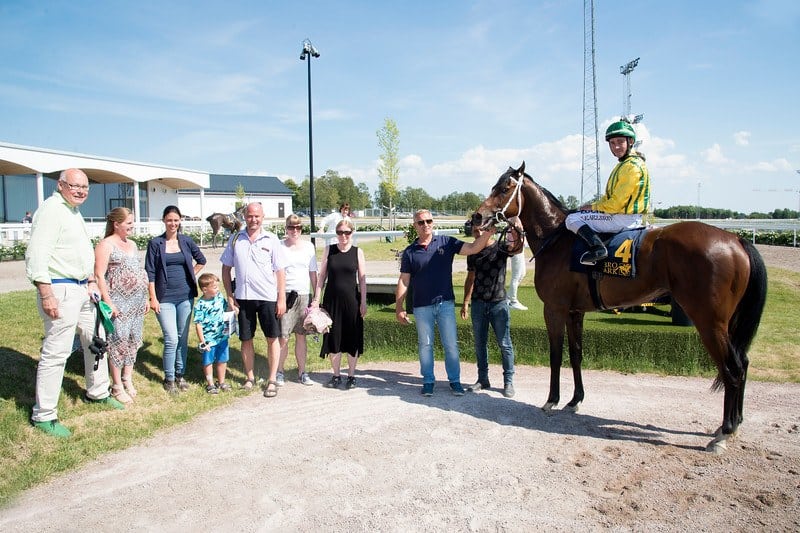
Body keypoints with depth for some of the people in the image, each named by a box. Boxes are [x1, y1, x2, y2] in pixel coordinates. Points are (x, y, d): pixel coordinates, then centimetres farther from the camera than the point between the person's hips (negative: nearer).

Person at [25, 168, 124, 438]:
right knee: (56, 352, -5)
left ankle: (97, 393, 36)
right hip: (61, 290, -10)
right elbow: (36, 254, -21)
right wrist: (46, 295, -24)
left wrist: (92, 281, 18)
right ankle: (43, 415, 6)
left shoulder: (74, 211, 17)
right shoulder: (51, 209, -14)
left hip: (82, 288, 10)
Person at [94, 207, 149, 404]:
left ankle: (128, 380, 21)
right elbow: (99, 276, -12)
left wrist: (145, 297, 18)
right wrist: (108, 302, -18)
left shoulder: (132, 244, 17)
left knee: (134, 340, 10)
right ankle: (117, 386, 5)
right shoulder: (106, 245, -6)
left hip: (137, 301, 7)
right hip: (119, 301, -7)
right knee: (119, 341, -4)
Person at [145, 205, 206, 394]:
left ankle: (180, 374, 23)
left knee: (183, 338, 9)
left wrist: (191, 275, 9)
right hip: (165, 298, -3)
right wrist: (153, 298, -7)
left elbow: (201, 260, 20)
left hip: (185, 296, 3)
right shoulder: (155, 243, -2)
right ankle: (169, 379, 8)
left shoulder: (186, 241, 5)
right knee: (171, 339, -8)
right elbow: (150, 272, -3)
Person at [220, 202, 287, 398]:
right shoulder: (235, 239, 5)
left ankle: (272, 380, 14)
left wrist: (282, 298, -5)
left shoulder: (271, 239, -1)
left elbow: (280, 271, -1)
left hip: (268, 297, -2)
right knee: (246, 339, 10)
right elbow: (226, 268, 9)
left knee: (272, 338, 3)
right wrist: (229, 295, 3)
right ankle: (249, 377, 26)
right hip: (243, 297, 2)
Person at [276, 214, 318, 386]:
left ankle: (302, 372, 18)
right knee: (283, 337, -4)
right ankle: (279, 372, 12)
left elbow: (313, 273, 12)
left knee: (301, 336, 8)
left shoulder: (308, 246, 8)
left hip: (303, 295, 3)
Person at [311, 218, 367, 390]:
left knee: (352, 338, 5)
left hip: (351, 300, -1)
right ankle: (336, 375, 20)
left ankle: (351, 375, 18)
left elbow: (362, 278, 2)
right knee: (333, 338, 6)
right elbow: (322, 275, 6)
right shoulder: (329, 250, 4)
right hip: (332, 300, 1)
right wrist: (316, 298, 1)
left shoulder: (358, 252, 1)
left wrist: (363, 302, -2)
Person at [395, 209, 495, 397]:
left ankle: (455, 380, 20)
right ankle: (428, 381, 24)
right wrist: (399, 307, -4)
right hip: (422, 307, 0)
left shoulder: (446, 242, 0)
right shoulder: (409, 252, 1)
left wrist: (487, 233, -25)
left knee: (451, 344, 6)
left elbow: (472, 248, -9)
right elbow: (403, 282, 0)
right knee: (425, 345, 10)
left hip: (446, 304, 0)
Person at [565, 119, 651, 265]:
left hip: (624, 219, -10)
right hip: (627, 217, 10)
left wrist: (593, 207, -6)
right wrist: (594, 205, 6)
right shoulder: (625, 163, 15)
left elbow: (616, 203, -21)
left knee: (572, 219, -11)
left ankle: (597, 247, -27)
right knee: (579, 216, 25)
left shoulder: (632, 166, -18)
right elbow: (610, 195, 20)